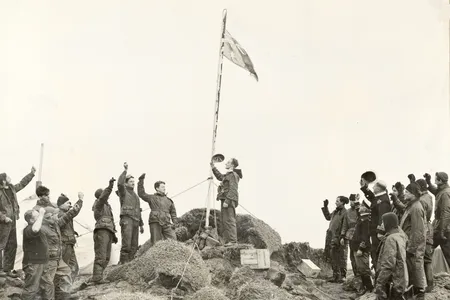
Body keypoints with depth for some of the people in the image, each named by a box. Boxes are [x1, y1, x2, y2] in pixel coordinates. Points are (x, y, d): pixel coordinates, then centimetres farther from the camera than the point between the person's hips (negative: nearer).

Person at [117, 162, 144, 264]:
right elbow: (120, 183, -20)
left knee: (134, 245, 2)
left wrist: (141, 224, 21)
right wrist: (125, 171, -19)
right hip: (126, 220, -7)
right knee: (126, 244, -16)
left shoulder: (135, 195, 25)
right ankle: (123, 263, -15)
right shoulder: (123, 192, 4)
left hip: (135, 221, 7)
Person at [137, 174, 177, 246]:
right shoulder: (152, 198, 14)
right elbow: (141, 193, 9)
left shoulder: (168, 200, 23)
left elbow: (173, 212, 23)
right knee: (156, 243, -6)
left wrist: (175, 223, 9)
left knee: (173, 239, -12)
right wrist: (141, 181, 6)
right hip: (155, 222, -3)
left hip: (166, 224, 3)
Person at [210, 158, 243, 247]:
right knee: (224, 221, 8)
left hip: (229, 200, -10)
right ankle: (227, 241, 8)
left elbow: (233, 190, -17)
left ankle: (233, 241, -19)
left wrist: (227, 201, -23)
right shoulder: (228, 175, 21)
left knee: (229, 220, -15)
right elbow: (220, 177, 43)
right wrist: (213, 168, 36)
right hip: (225, 200, 10)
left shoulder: (233, 175, -8)